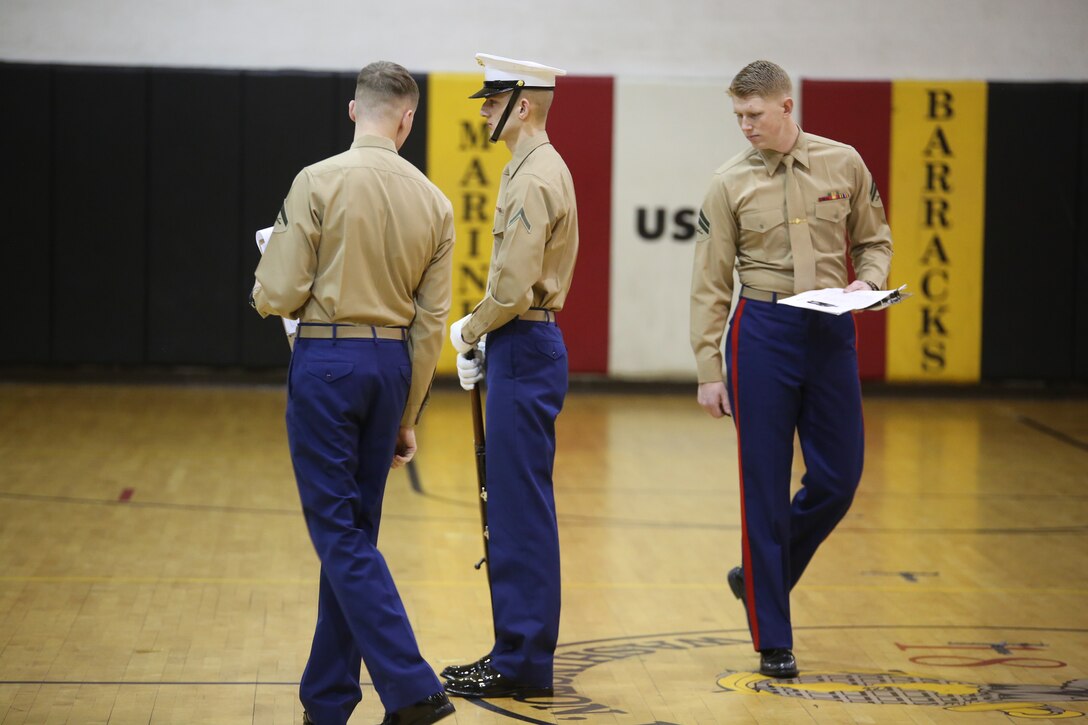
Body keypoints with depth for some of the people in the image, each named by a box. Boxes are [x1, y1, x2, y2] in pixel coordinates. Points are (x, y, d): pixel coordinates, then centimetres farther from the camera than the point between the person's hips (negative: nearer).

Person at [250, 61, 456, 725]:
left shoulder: (319, 182, -10)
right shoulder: (433, 202, 4)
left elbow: (278, 295, -11)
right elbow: (431, 322, 7)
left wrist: (271, 292, 14)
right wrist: (408, 416, 15)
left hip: (326, 358, -5)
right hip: (392, 363, 5)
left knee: (340, 533, -2)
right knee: (353, 530, 13)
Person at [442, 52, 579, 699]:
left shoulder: (534, 178, -16)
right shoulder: (535, 168, 16)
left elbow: (514, 288, -22)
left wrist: (468, 330, -5)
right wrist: (482, 342, 13)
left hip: (525, 353, -11)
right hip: (523, 347, 11)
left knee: (522, 508, -6)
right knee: (514, 507, 13)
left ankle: (525, 663, -1)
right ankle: (517, 652, 19)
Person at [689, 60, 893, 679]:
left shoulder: (844, 165, 3)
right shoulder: (731, 183, -1)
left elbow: (874, 239, 15)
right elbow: (711, 283, 0)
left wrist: (869, 281, -8)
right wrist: (709, 370, -3)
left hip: (832, 331, 2)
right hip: (761, 332, -2)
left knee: (838, 479, 2)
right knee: (766, 488, 1)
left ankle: (760, 577, 27)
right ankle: (773, 640, 10)